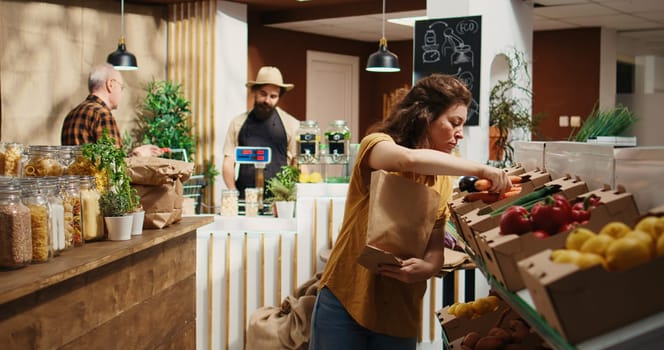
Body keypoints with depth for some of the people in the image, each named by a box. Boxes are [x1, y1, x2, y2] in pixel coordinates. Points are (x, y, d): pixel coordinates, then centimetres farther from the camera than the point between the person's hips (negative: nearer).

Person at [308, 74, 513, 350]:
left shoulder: (443, 178, 7)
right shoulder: (376, 145, -8)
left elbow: (436, 246, 1)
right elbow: (410, 159, -32)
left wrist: (426, 268, -20)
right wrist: (480, 170, -28)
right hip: (344, 302, -5)